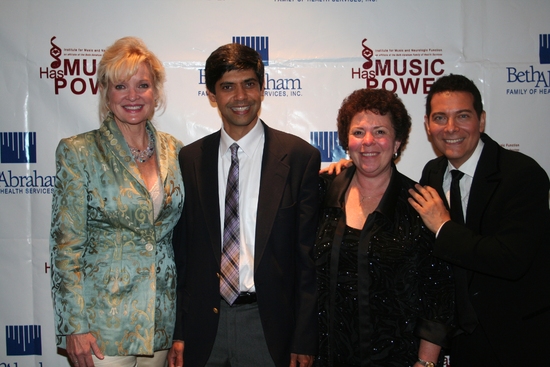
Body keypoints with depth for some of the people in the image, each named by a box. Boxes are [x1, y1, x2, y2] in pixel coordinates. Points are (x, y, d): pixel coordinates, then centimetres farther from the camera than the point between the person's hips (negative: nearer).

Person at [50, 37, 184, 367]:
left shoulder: (174, 150, 4)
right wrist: (74, 326, -12)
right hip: (103, 322, -4)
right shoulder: (79, 151, -7)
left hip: (163, 319, 4)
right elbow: (66, 243, -8)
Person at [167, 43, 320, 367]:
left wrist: (304, 340, -6)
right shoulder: (190, 159, 4)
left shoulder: (300, 156, -5)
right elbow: (181, 251, 6)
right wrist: (178, 333, 3)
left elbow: (308, 257, -4)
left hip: (269, 325, -2)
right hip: (203, 325, 2)